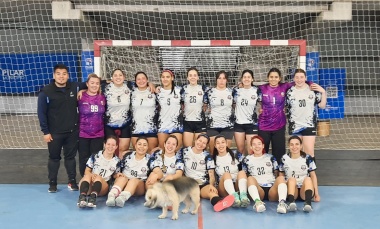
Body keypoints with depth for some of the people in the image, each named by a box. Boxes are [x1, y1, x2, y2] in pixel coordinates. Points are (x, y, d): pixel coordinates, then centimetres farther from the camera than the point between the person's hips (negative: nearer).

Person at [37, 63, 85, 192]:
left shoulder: (75, 87, -2)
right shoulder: (46, 91, -9)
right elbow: (41, 113, -8)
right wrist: (45, 131, -9)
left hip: (72, 131, 2)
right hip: (54, 133, -2)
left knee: (70, 157, 12)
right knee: (54, 158, 11)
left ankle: (72, 181, 24)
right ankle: (52, 183, 24)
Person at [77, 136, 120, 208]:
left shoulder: (117, 161, 6)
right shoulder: (95, 156, 3)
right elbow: (87, 171, 3)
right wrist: (91, 175, -20)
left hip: (102, 186, 0)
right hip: (89, 185, 0)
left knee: (98, 177, -31)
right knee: (88, 175, -31)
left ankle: (93, 197, -58)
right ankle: (82, 197, -55)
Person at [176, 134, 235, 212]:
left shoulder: (207, 156, 8)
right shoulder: (183, 152, 8)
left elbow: (211, 174, -2)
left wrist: (211, 185, -24)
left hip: (203, 184, -1)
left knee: (212, 191, -37)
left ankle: (218, 202, -72)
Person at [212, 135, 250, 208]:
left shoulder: (235, 154, 8)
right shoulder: (213, 159, 8)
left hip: (238, 186, 1)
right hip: (224, 189, -1)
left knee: (242, 172, -26)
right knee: (226, 174, -29)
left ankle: (243, 196, -50)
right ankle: (234, 196, -55)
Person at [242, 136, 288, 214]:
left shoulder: (271, 158, 16)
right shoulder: (247, 160, 13)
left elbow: (277, 174, 18)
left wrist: (278, 186, 3)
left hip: (272, 189, 1)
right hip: (258, 190, -1)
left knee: (281, 178, -27)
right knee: (250, 178, -30)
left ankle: (282, 202, -50)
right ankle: (257, 202, -54)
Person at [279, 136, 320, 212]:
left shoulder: (307, 158, 2)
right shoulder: (284, 158, 3)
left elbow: (313, 176, 6)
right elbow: (281, 176, 9)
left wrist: (316, 194, 1)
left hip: (305, 189, 0)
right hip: (291, 189, 0)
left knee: (308, 179, -31)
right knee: (291, 179, -31)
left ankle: (308, 203, -52)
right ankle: (291, 203, -53)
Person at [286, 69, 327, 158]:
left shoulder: (313, 90, -1)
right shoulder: (290, 92, 0)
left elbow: (322, 106, 1)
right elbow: (285, 108, 7)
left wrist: (323, 92, -9)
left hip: (309, 126, -1)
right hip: (294, 126, 1)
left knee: (309, 153, -2)